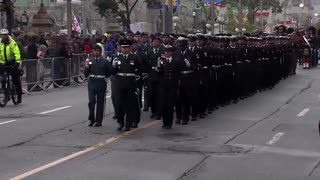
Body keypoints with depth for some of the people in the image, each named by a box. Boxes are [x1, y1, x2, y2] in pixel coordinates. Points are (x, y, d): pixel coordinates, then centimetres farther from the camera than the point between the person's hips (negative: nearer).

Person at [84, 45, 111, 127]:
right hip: (92, 83, 1)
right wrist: (86, 67, -12)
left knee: (100, 102, 5)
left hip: (101, 83, -1)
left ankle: (99, 121, 13)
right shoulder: (90, 61, 6)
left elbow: (109, 72, 9)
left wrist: (104, 76, 0)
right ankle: (92, 119, 9)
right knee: (91, 101, -7)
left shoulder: (104, 61, 0)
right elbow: (86, 74, 4)